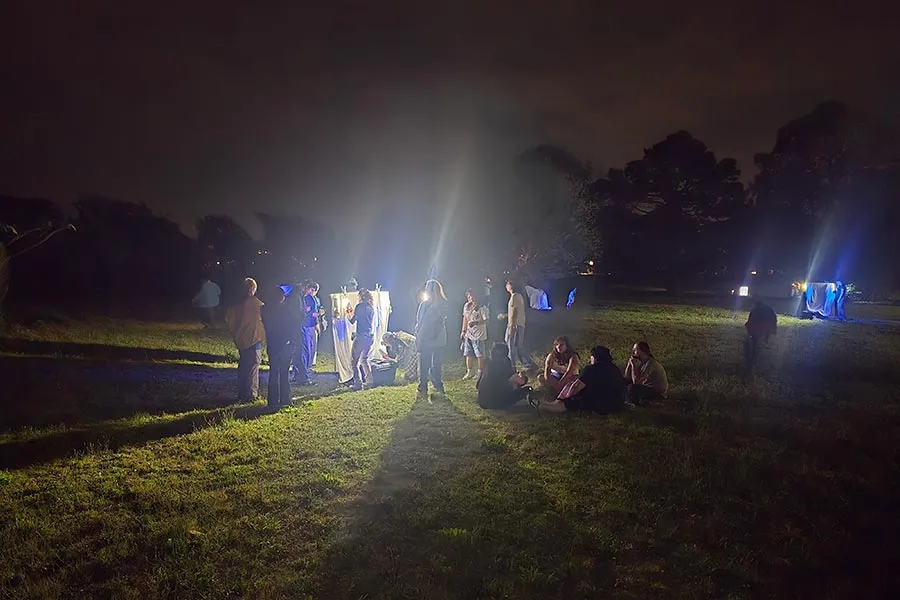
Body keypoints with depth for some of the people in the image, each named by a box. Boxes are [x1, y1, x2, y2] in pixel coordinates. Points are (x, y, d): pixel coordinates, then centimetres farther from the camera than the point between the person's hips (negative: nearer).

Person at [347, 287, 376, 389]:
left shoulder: (360, 306, -9)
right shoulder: (372, 308, 12)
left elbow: (353, 321, -5)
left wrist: (350, 313, 14)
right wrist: (354, 313, 28)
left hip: (361, 337, -7)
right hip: (371, 337, 8)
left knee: (354, 361, 1)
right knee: (364, 359, 22)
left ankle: (358, 383, -4)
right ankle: (369, 380, 18)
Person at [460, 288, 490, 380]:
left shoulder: (481, 307, -12)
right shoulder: (466, 306, 8)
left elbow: (486, 320, -15)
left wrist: (476, 323, -28)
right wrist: (463, 331, 16)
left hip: (479, 335, -7)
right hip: (468, 334, 7)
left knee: (479, 354, 0)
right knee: (468, 354, 11)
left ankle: (480, 372, 13)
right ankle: (470, 372, 23)